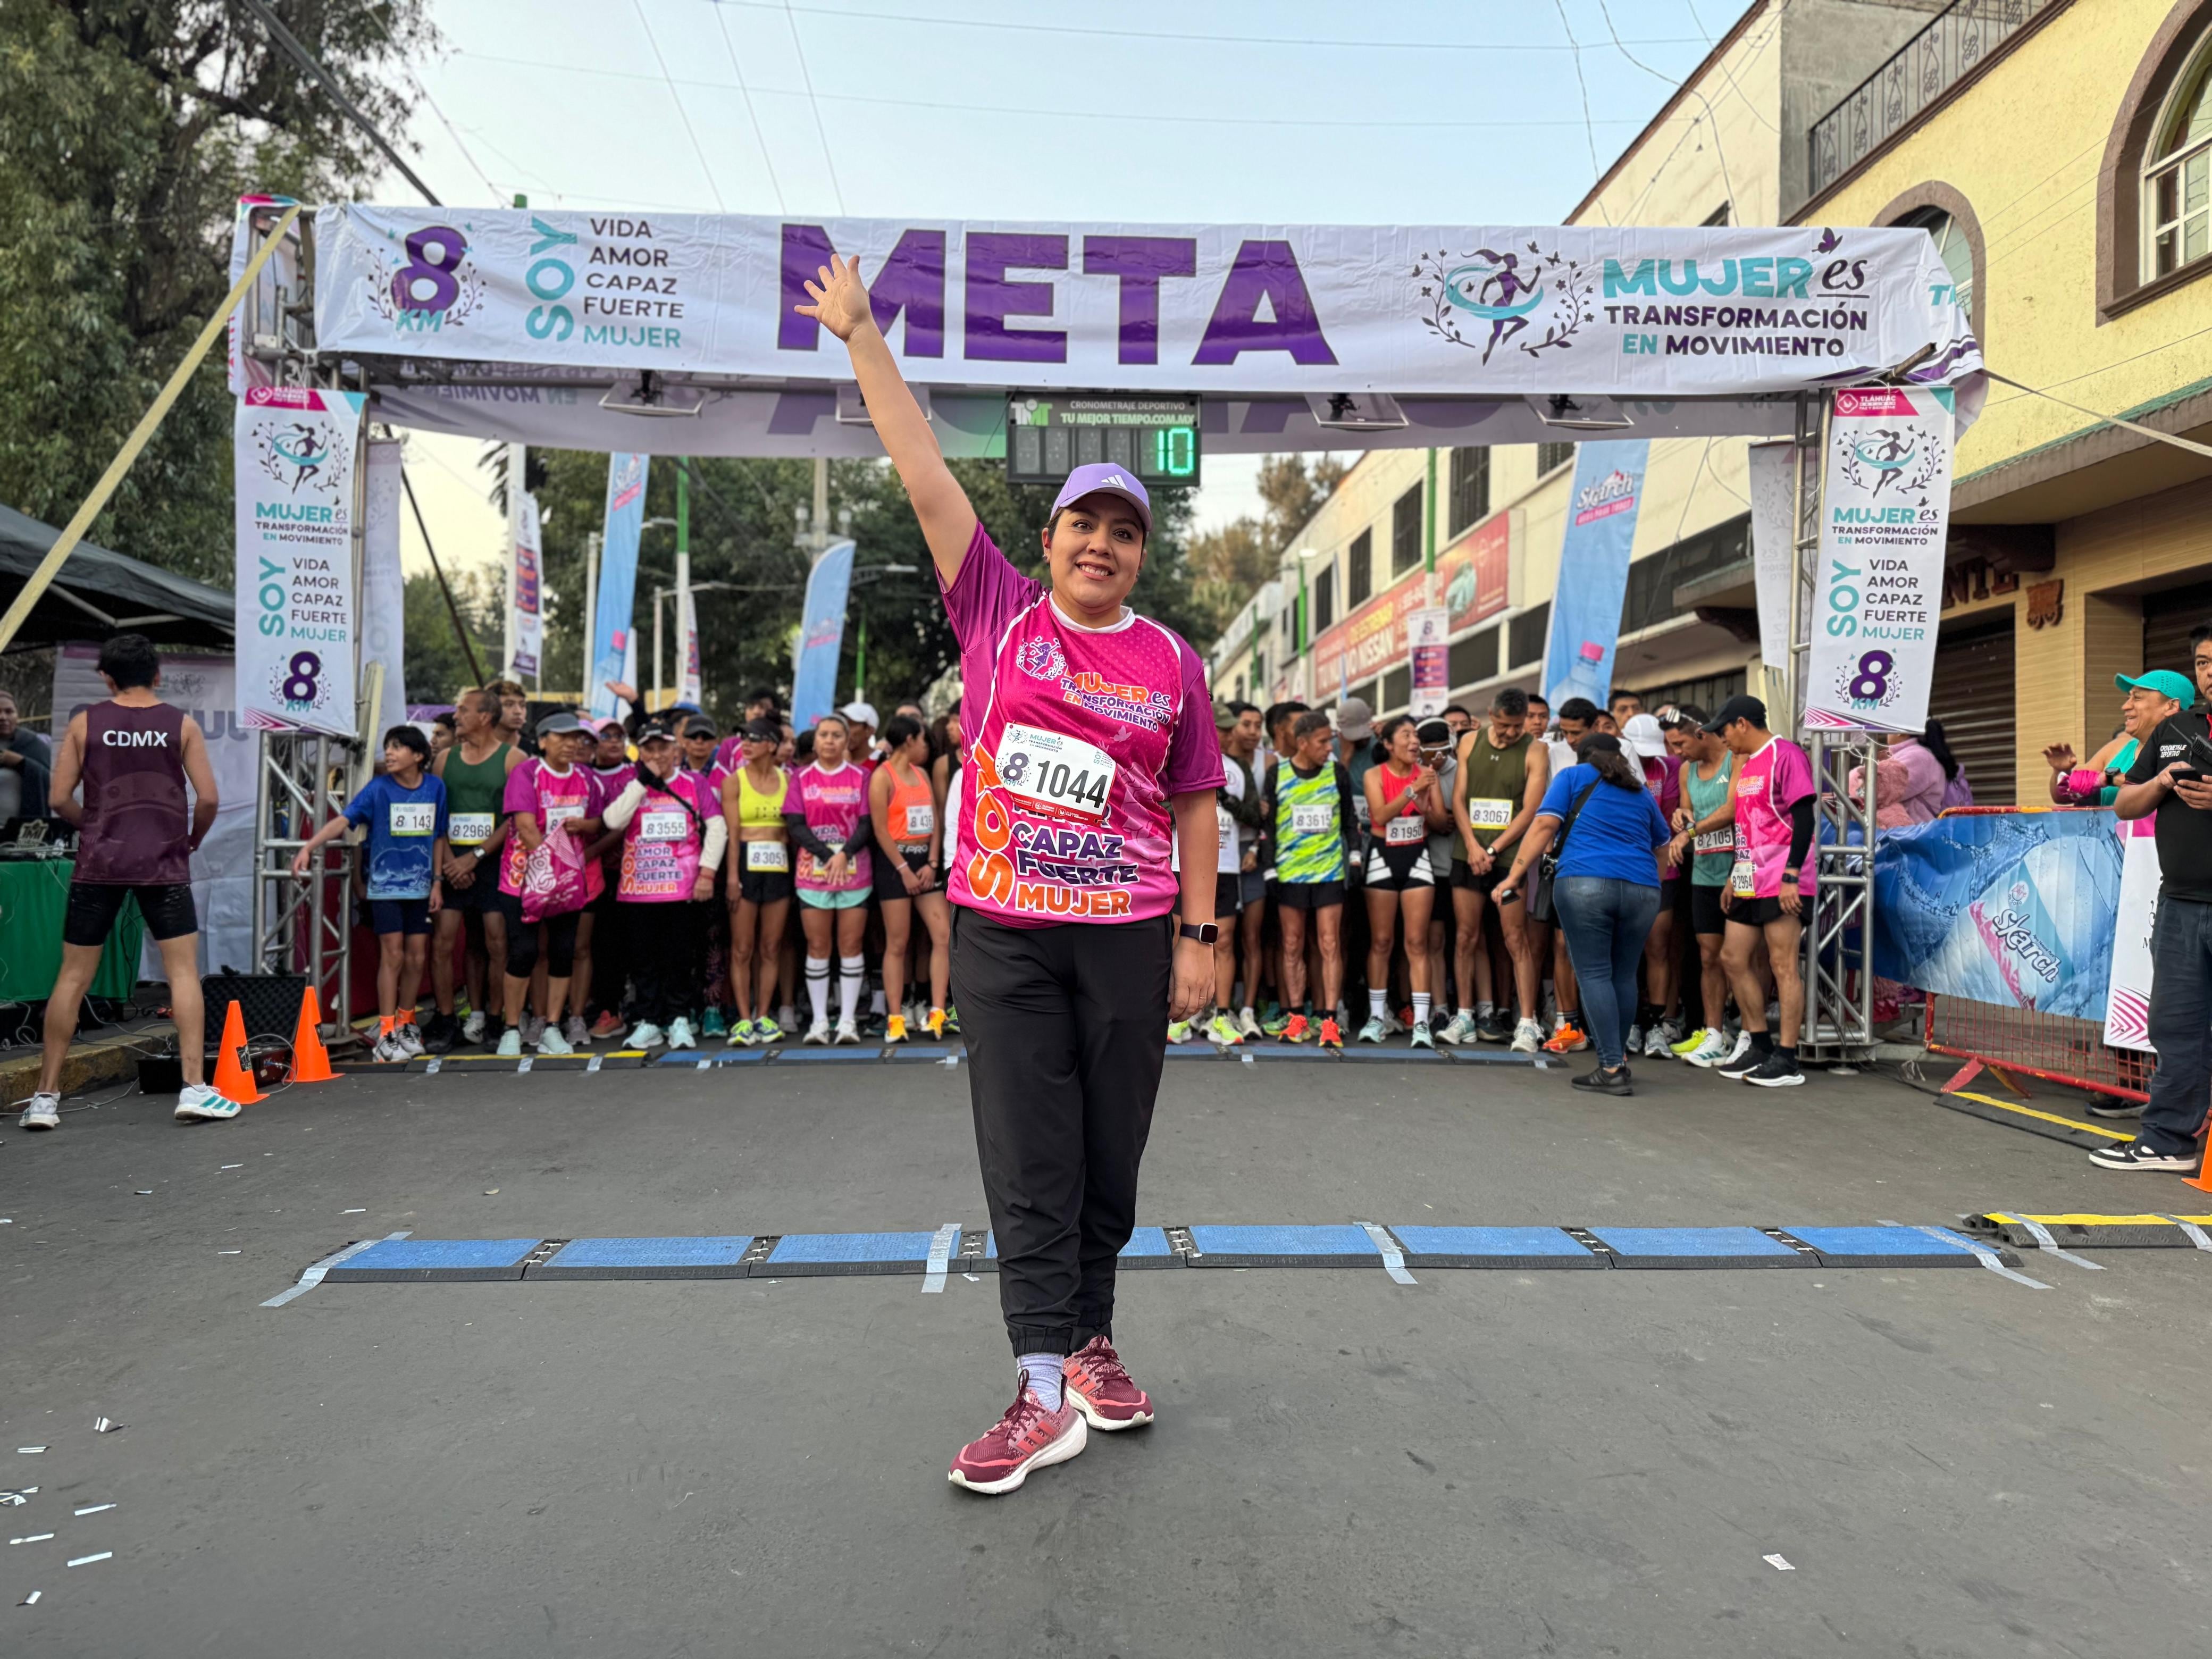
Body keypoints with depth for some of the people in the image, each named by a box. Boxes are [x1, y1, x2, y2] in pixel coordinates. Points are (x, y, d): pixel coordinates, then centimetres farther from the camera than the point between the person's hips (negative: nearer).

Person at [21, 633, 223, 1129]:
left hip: (98, 863, 2)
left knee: (73, 977, 8)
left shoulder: (84, 723, 3)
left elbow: (60, 799, 1)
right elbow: (208, 798, -4)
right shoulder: (181, 725, 1)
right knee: (184, 972, 0)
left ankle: (46, 1097, 12)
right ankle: (194, 1089, -6)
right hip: (164, 864, -1)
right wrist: (193, 841, 13)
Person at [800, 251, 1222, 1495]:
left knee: (1111, 1160, 10)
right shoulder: (998, 611, 3)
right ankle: (1046, 1393, 6)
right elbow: (926, 474, 2)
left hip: (1129, 937, 1)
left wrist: (1200, 937, 4)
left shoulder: (1173, 662, 4)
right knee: (1028, 1166, 0)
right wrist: (862, 333, 2)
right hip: (1004, 933, -1)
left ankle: (1091, 1341, 29)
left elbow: (1196, 808, 9)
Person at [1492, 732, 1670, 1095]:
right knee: (1624, 976, 13)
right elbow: (1661, 845, 31)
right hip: (1643, 888, 4)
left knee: (1594, 974, -4)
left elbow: (1545, 824, 0)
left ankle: (1612, 1069, -9)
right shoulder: (1641, 792, 25)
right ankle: (1618, 1057, 22)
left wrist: (1515, 874, -2)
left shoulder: (1574, 776, 13)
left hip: (1585, 883, -4)